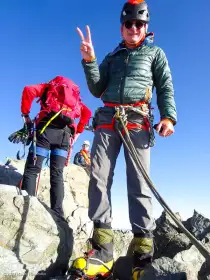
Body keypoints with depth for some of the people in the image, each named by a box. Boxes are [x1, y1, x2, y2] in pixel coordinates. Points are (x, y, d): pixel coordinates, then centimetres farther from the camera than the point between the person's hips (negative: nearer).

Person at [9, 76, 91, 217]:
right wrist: (77, 132, 21)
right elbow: (87, 112, 20)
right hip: (65, 133, 3)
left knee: (32, 170, -4)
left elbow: (29, 90, 4)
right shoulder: (75, 96, 34)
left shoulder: (48, 87, 24)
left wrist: (26, 115, 8)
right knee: (57, 174, 1)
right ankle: (57, 213, -9)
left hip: (46, 128, -3)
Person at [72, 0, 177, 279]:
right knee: (99, 177, -11)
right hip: (107, 119, 3)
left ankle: (143, 250, -9)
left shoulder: (155, 53, 22)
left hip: (137, 120, -2)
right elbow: (97, 90, 18)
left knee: (139, 183, -11)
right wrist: (90, 61, 4)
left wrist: (168, 116, -9)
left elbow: (165, 87, 9)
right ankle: (102, 250, -10)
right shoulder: (112, 56, 27)